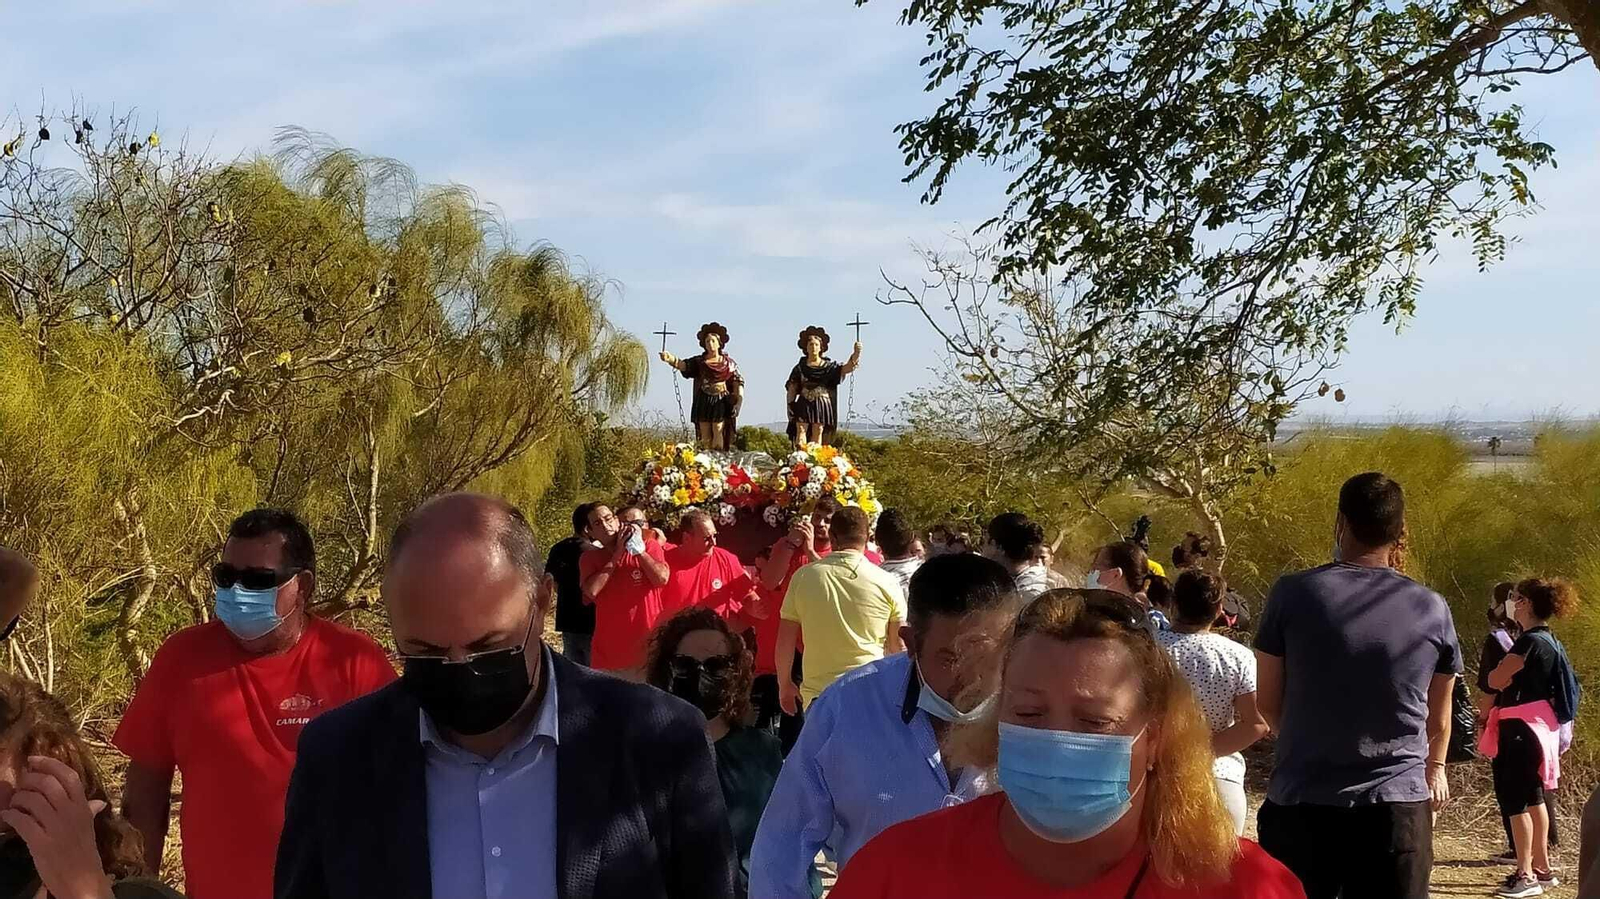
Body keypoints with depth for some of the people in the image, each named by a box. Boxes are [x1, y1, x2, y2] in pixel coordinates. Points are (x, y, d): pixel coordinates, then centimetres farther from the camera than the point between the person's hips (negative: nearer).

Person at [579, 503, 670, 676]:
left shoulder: (649, 546, 3)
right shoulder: (589, 558, 7)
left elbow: (662, 578, -12)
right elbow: (591, 590, -12)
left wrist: (638, 549, -11)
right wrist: (617, 554, -7)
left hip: (647, 646, -1)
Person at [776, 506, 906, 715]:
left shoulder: (804, 577, -2)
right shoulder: (886, 582, -3)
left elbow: (785, 641, 3)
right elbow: (898, 647, 4)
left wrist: (784, 684, 16)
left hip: (818, 692, 0)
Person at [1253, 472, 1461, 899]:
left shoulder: (1293, 593, -5)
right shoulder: (1431, 608, 0)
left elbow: (1267, 702, 4)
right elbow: (1440, 716, 14)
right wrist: (1435, 767, 35)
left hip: (1300, 803, -1)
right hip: (1398, 806, 1)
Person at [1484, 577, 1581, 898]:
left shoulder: (1530, 641, -19)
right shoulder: (1550, 642, 12)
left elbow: (1496, 680, -16)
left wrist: (1503, 665, 3)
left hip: (1521, 728, -10)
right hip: (1537, 725, 10)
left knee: (1514, 799, -7)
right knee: (1532, 797, 17)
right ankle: (1542, 867, 25)